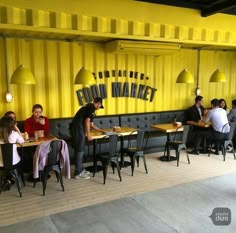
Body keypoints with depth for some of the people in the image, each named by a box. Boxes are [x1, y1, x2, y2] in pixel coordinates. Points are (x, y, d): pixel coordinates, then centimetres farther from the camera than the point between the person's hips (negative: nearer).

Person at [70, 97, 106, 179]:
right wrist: (88, 135, -12)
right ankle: (78, 173, 1)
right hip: (78, 128, -10)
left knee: (78, 149, 15)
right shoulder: (92, 107, -4)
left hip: (74, 128, 10)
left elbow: (91, 124, 31)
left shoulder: (88, 106, 25)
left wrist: (101, 130, 38)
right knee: (80, 150, -4)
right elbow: (87, 121, -14)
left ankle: (80, 169, 25)